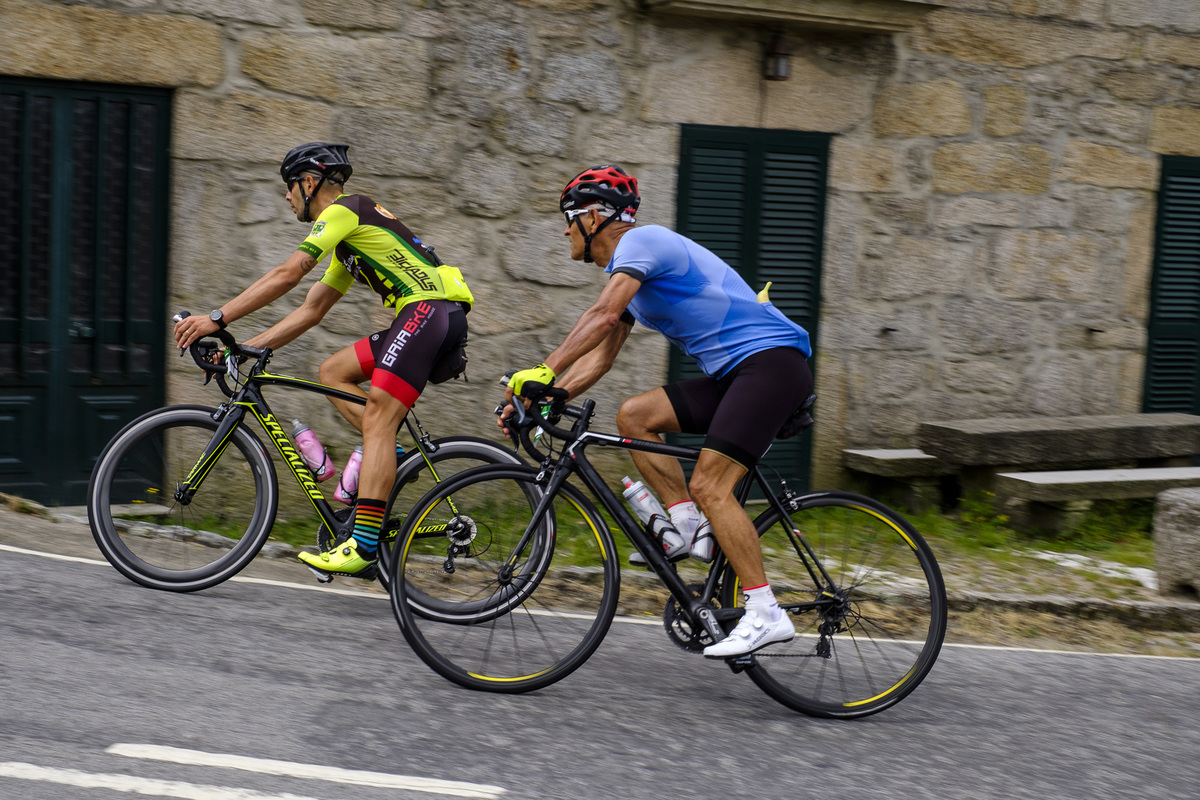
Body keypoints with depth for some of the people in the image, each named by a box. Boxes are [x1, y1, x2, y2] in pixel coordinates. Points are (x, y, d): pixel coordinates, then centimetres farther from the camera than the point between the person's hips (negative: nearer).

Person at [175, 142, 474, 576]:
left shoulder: (343, 210, -3)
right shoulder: (348, 239, 27)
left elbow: (287, 274, -13)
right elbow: (311, 311, 26)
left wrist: (217, 319, -12)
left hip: (432, 309, -10)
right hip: (422, 316, 10)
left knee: (375, 419, -15)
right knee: (332, 372, 12)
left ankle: (363, 543, -20)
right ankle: (388, 452, 3)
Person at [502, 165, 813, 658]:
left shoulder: (641, 241, -9)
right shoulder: (625, 272, 21)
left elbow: (603, 316, -25)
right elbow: (598, 358, 19)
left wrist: (541, 373, -28)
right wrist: (539, 400, 9)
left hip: (772, 361, -10)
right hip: (733, 373, 10)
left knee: (710, 486, -17)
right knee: (633, 415, 2)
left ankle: (766, 615, -15)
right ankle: (689, 526, 1)